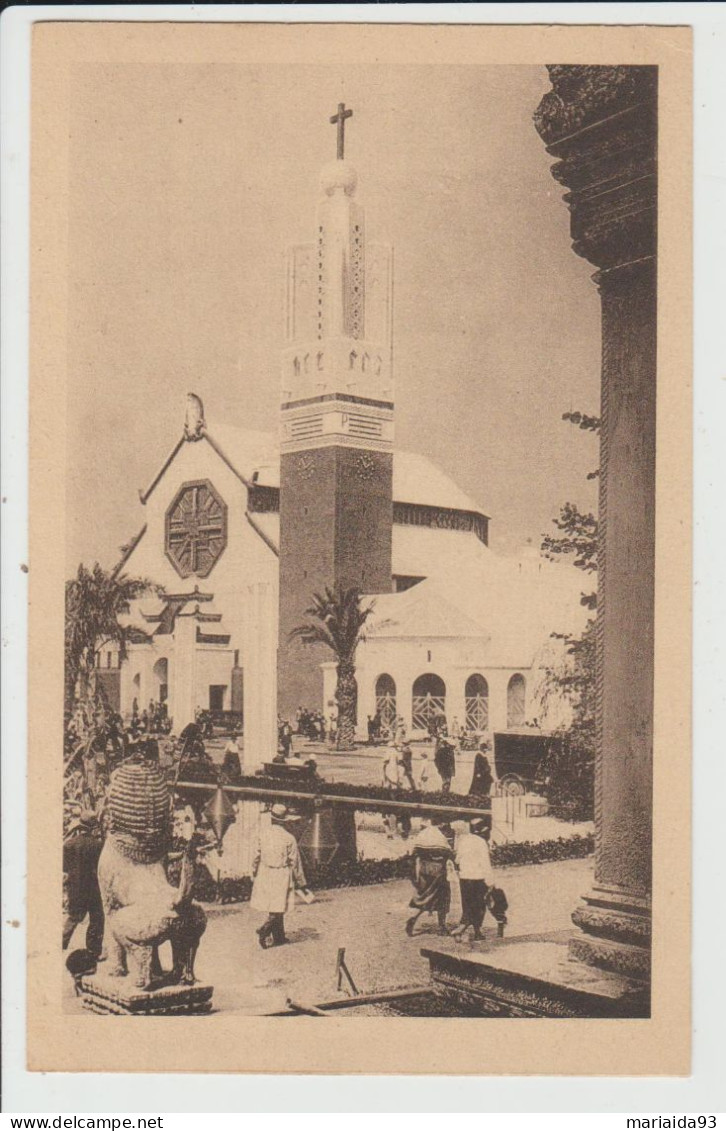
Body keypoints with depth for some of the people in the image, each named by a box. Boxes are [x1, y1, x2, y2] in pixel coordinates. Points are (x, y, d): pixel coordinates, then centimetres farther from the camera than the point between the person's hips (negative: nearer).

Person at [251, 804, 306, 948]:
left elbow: (257, 855, 5)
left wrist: (254, 871, 21)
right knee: (277, 908, 1)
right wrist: (300, 882, 4)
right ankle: (265, 929, -19)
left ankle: (278, 937, 22)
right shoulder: (289, 838, -11)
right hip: (281, 876, -4)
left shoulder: (263, 833, -4)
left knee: (275, 908, 15)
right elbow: (294, 862, -5)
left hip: (265, 875, 4)